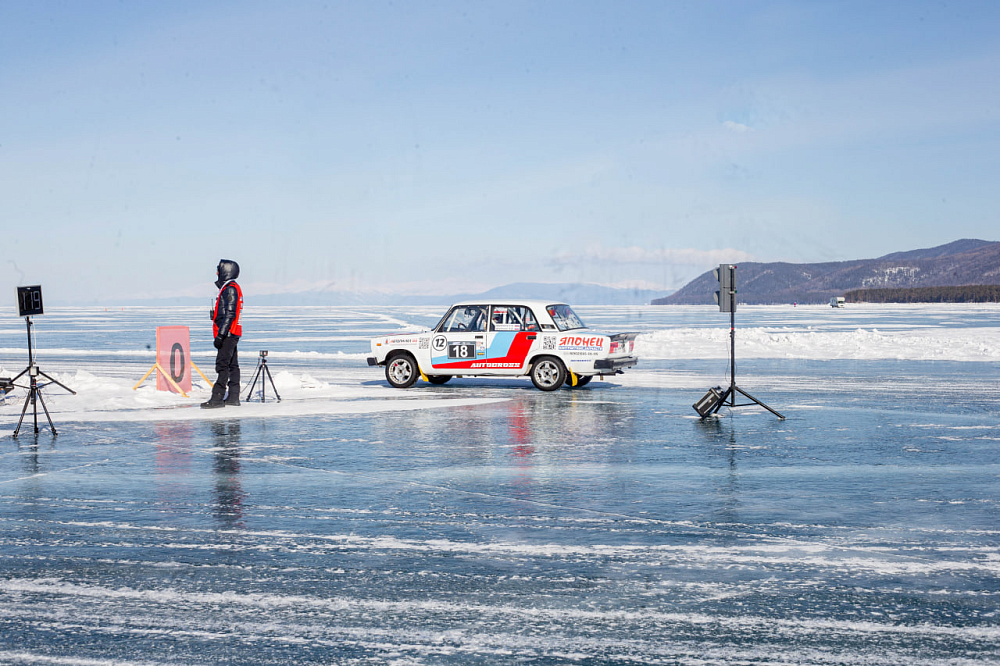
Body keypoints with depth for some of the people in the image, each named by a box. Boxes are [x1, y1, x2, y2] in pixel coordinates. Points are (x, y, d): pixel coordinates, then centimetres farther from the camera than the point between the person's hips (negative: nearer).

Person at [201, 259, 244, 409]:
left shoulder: (230, 289, -13)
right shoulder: (228, 288, 19)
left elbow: (230, 314, -20)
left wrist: (220, 335, -22)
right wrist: (221, 335, 23)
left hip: (228, 334, -11)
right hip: (231, 334, 11)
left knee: (222, 364, -11)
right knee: (232, 365, 11)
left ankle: (217, 398, -12)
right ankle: (233, 398, 14)